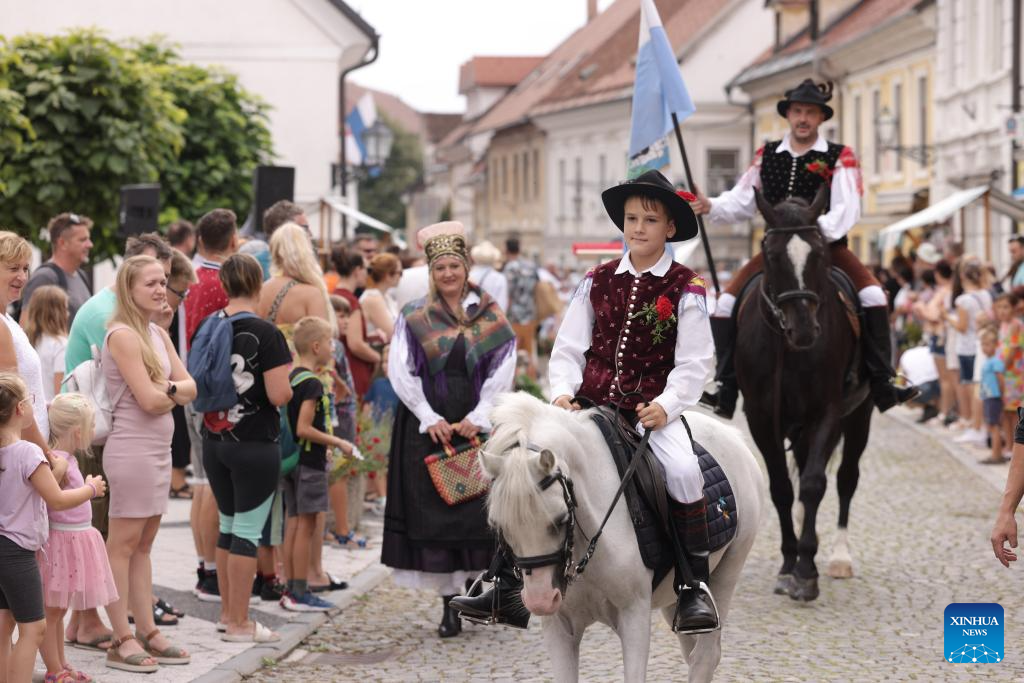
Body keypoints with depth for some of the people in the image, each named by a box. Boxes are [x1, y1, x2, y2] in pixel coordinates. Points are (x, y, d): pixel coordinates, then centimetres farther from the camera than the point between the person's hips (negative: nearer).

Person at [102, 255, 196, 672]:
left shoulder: (158, 334, 14)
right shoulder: (123, 335, -12)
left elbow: (190, 389, 8)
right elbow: (150, 400, -18)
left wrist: (167, 388, -12)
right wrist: (177, 392, 2)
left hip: (159, 449, 9)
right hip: (132, 448, -9)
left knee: (144, 544, 12)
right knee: (123, 544, -4)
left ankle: (147, 632, 17)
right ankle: (121, 641, -1)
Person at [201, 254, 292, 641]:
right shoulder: (265, 333, -14)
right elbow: (278, 395, -19)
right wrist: (288, 383, 2)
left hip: (214, 443, 6)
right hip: (255, 446, -6)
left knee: (228, 524, 18)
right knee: (248, 529, -1)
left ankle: (228, 612, 26)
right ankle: (239, 624, 1)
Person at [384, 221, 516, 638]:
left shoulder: (491, 317, 6)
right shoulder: (414, 318, 5)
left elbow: (502, 373, 0)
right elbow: (401, 372, -1)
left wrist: (478, 419, -11)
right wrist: (431, 419, -11)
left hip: (479, 428, 0)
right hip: (429, 427, 0)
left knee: (478, 508, -2)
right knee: (434, 514, -2)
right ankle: (449, 604, 1)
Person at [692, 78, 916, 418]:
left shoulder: (840, 158, -1)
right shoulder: (767, 156, 9)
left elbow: (846, 209, -11)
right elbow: (742, 202, 8)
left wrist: (820, 229, -30)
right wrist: (711, 207, -12)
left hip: (827, 246, -2)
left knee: (873, 295, -26)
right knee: (727, 301, -14)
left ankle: (882, 383, -19)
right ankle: (726, 389, -7)